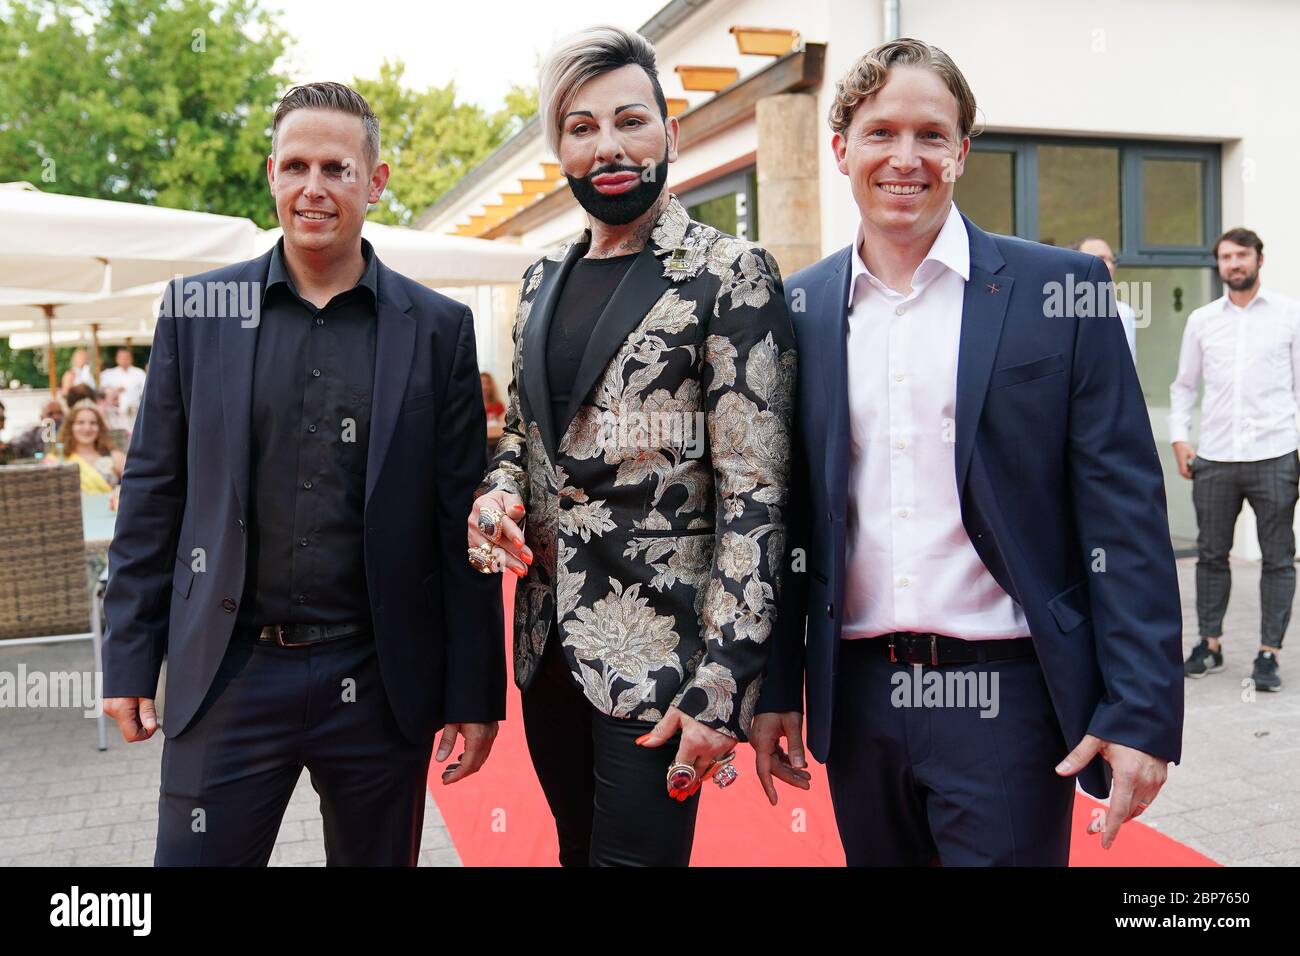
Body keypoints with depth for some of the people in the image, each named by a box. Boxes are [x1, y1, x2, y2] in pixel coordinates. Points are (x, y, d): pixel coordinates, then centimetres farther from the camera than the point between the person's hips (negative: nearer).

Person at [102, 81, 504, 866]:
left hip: (381, 683, 0)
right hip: (227, 677, 1)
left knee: (378, 855, 16)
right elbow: (154, 492, 6)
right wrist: (130, 656, 3)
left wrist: (475, 691, -2)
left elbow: (461, 519, -1)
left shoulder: (437, 327, -1)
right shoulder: (198, 309, 2)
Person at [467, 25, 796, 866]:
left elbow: (754, 494, -13)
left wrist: (722, 684, -18)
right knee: (577, 850, 19)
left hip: (657, 657, -6)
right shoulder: (542, 283, 11)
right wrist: (499, 496, -2)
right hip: (548, 641, 6)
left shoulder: (729, 276, -9)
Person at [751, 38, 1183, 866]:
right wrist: (774, 688, 6)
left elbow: (1124, 514, -5)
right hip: (855, 696, 3)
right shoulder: (801, 308, 4)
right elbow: (789, 511, 7)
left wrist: (1142, 710, -10)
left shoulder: (1060, 289, -4)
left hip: (1005, 694, -3)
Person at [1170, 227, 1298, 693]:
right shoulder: (1201, 320, 10)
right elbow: (1184, 385, 16)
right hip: (1214, 458, 2)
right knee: (1211, 554, 9)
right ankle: (1209, 643, 22)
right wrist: (1179, 438, 4)